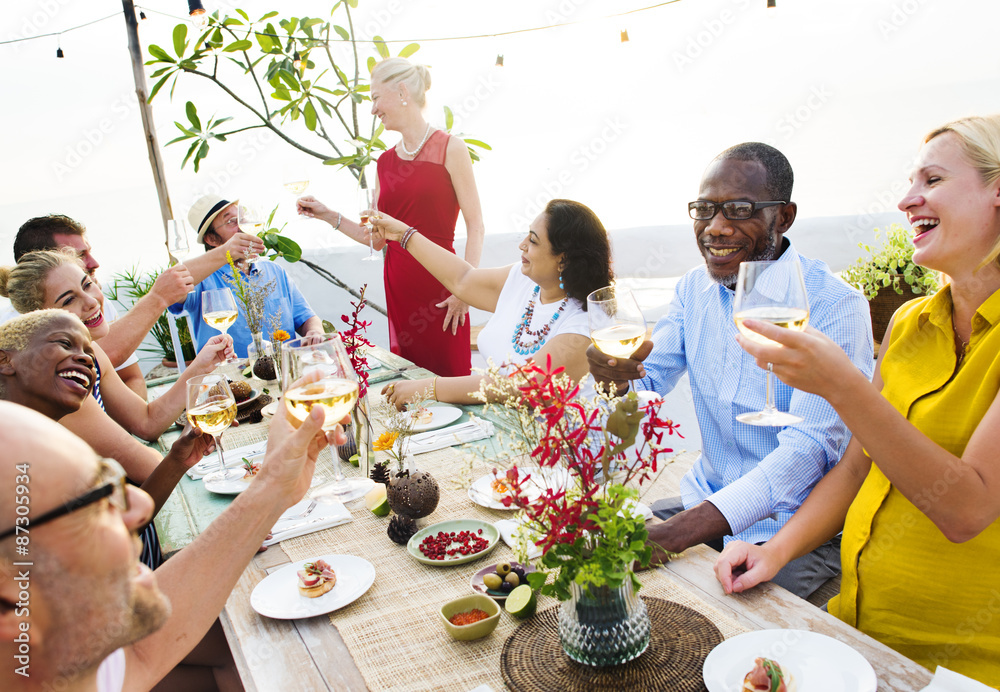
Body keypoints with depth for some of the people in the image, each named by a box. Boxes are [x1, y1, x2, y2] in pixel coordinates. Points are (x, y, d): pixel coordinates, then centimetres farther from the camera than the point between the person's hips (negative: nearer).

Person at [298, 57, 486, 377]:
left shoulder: (449, 149, -3)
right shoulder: (385, 162, 12)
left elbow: (476, 226, -7)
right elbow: (378, 239, 14)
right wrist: (329, 216, 9)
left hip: (440, 287, -5)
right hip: (398, 286, 5)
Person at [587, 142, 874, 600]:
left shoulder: (833, 305, -17)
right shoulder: (694, 288, 4)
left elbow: (811, 445, -26)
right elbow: (648, 384, 3)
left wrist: (677, 534, -37)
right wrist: (616, 377, -26)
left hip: (795, 526, -5)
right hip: (703, 501, 6)